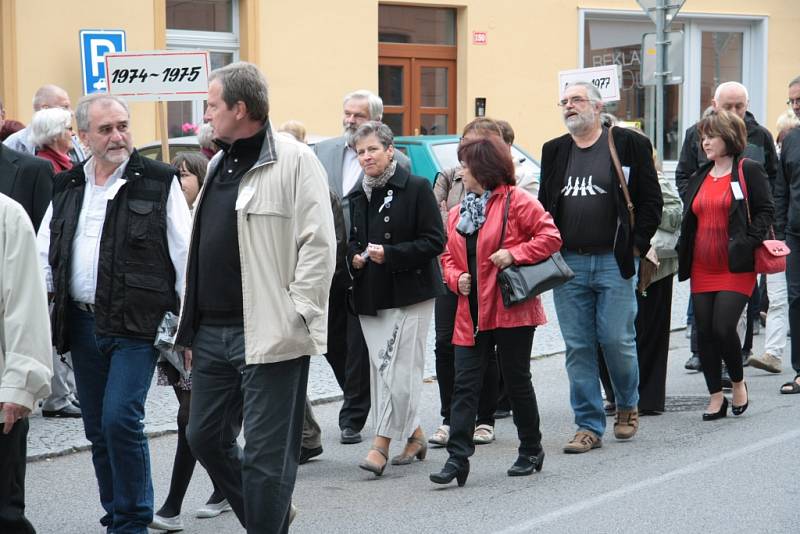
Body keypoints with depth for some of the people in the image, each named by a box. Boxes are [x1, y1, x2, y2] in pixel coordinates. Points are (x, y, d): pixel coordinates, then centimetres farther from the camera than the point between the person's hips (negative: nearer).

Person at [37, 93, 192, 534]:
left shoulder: (158, 183, -2)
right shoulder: (67, 188, 12)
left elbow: (184, 258, -2)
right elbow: (46, 257, 16)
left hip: (137, 323, -5)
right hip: (82, 323, 5)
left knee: (120, 419, -14)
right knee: (99, 430, 10)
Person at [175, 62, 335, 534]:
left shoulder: (293, 160, -9)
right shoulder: (219, 164, 17)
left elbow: (318, 244, -14)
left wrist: (294, 315, -17)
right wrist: (192, 322, 19)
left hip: (267, 335, -9)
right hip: (211, 332, 9)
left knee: (265, 454, -2)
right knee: (206, 437, 15)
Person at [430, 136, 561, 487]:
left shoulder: (516, 202, -7)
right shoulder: (458, 213, 14)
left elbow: (551, 237, -10)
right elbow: (448, 255, 19)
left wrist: (514, 254, -19)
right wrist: (456, 278, -1)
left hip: (510, 310, -6)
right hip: (472, 313, 6)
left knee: (517, 381, 6)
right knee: (465, 384, -1)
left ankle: (531, 451, 22)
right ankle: (457, 458, -3)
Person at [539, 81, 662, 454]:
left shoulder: (630, 145, 0)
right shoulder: (554, 151, 12)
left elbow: (651, 200, 0)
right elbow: (544, 204, 18)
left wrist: (637, 245, -5)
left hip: (614, 262, -4)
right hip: (568, 263, 4)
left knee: (617, 340, -2)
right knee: (578, 347, 3)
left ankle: (627, 406, 25)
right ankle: (589, 426, 9)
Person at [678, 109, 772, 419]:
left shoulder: (749, 171, -1)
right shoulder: (699, 178, 17)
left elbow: (765, 211, -4)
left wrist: (748, 243, -15)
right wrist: (684, 257, 11)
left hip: (736, 269, -6)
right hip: (702, 269, 6)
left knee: (724, 328, -14)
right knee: (704, 333, 3)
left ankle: (738, 383, 10)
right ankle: (716, 397, 13)